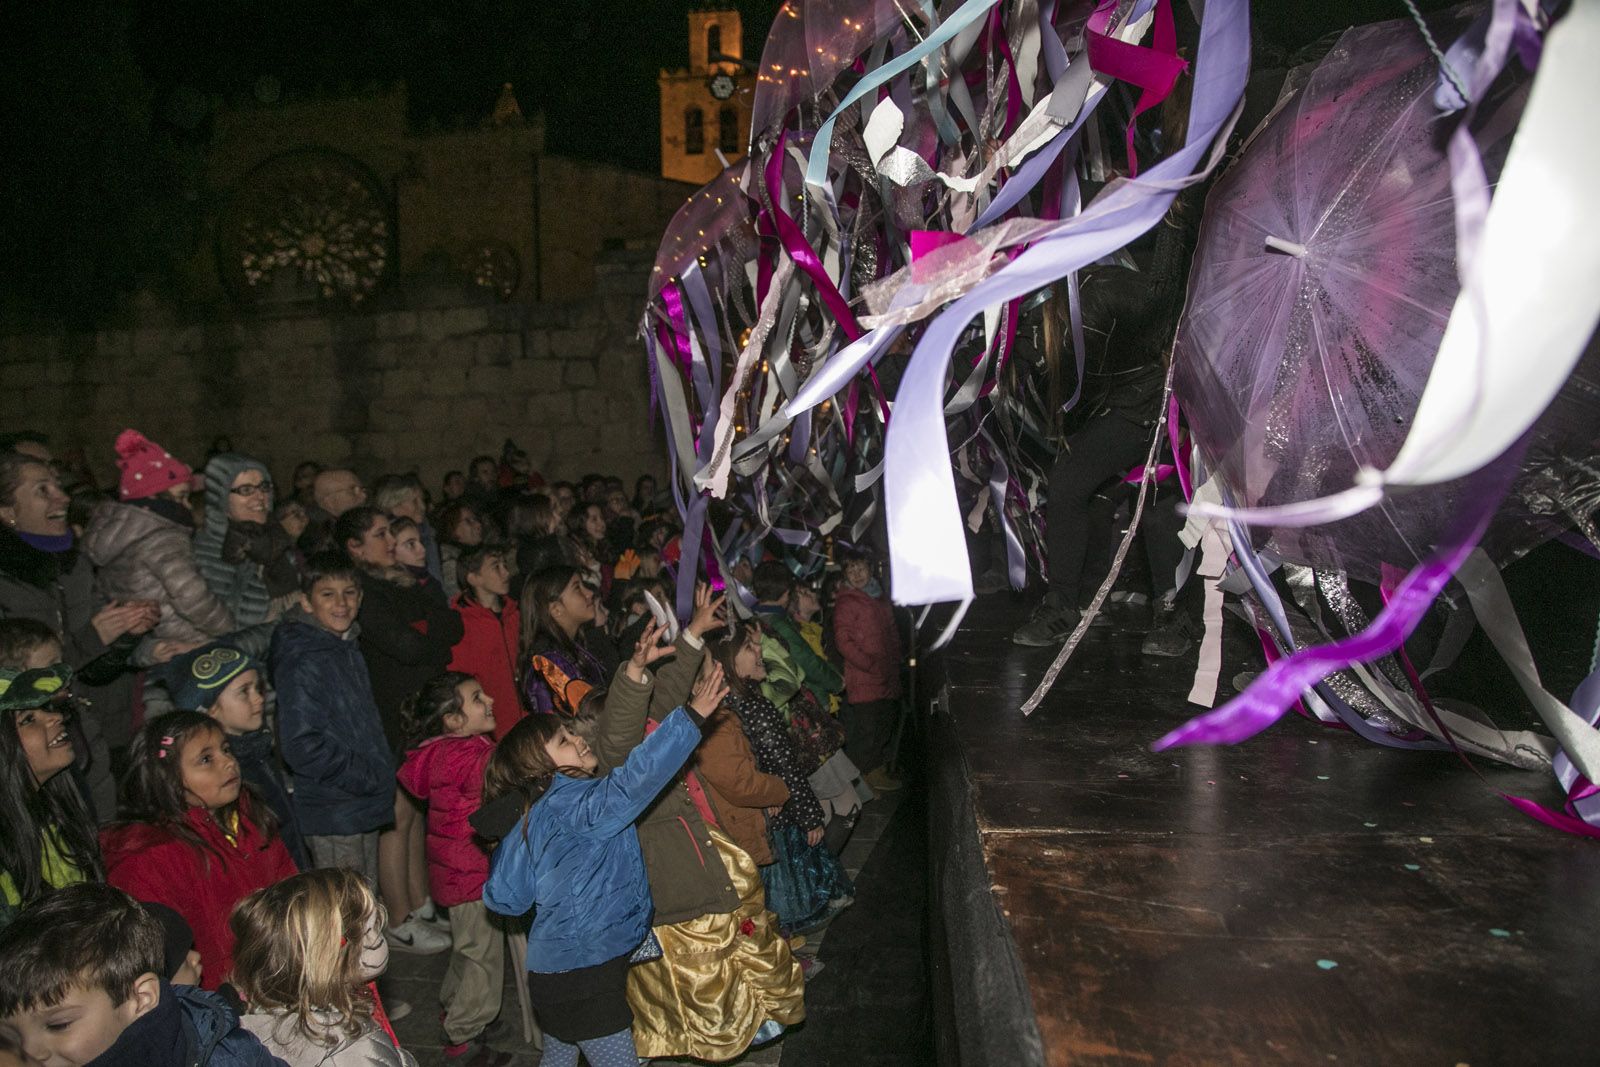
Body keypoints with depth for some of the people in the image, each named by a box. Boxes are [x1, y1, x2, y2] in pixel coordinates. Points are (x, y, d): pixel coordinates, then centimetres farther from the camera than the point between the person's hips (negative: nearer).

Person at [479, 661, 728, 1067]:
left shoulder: (532, 815, 6)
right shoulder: (569, 805, -22)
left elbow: (504, 897, 8)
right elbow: (632, 783, -41)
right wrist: (691, 716, -45)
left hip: (556, 970, 10)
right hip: (583, 976, -10)